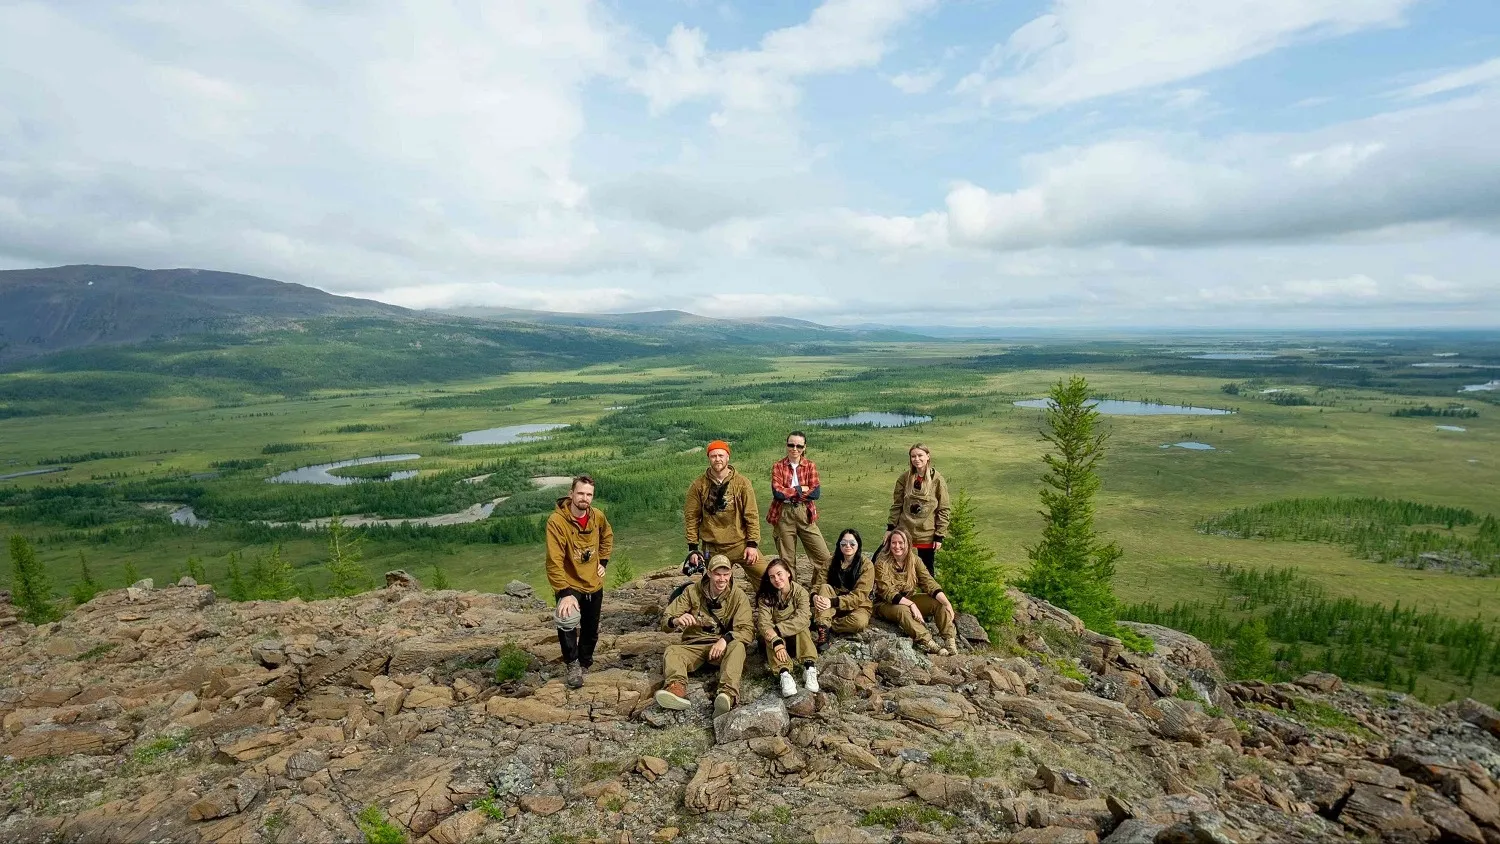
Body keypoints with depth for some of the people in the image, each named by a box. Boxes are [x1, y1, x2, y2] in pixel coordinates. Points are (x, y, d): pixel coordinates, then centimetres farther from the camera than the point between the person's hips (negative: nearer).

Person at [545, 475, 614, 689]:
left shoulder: (597, 516, -7)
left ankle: (584, 663, 44)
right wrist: (564, 593, -32)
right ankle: (573, 665, -8)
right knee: (568, 621, -31)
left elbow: (607, 537, 17)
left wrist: (603, 561, 8)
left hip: (594, 585, 5)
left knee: (591, 631, 16)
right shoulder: (557, 521, -24)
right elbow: (554, 561, -27)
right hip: (570, 585, -5)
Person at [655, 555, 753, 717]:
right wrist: (676, 621, -30)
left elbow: (747, 629, -11)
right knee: (671, 651, -27)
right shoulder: (692, 591, 0)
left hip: (722, 646, -2)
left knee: (738, 646, -33)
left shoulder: (738, 597, -2)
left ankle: (728, 693, -56)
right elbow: (665, 621, -4)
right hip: (693, 645, 2)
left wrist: (725, 639, -31)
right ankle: (677, 688, -55)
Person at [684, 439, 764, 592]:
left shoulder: (742, 482, -1)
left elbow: (752, 514, -1)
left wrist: (752, 544, -7)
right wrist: (693, 548, -1)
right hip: (712, 548, 0)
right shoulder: (699, 485, -1)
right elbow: (691, 517, 2)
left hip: (741, 544, 0)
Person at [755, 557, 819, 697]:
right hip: (776, 635, 0)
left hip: (797, 638, 0)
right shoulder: (765, 596, -11)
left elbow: (802, 619, -29)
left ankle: (810, 667, -39)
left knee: (801, 628, -30)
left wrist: (777, 629, -38)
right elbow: (763, 622, -25)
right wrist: (776, 641, -42)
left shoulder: (800, 592, -14)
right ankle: (784, 673, -47)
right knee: (771, 638, -31)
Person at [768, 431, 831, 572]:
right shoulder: (778, 466, 0)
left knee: (824, 557, 0)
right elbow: (777, 492, -13)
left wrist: (788, 492, -12)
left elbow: (816, 492, -8)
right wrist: (800, 489, -9)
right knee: (786, 559, 9)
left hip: (805, 514, 1)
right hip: (784, 514, -1)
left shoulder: (810, 466, 4)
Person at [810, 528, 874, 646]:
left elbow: (859, 596, -18)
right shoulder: (831, 562, 3)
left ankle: (822, 626, -21)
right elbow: (818, 584, -4)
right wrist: (815, 596, -29)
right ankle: (823, 625, -40)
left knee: (859, 621, -36)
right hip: (833, 608, 3)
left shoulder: (866, 565, -10)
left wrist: (833, 602, -30)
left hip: (857, 606, -3)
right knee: (825, 587, -25)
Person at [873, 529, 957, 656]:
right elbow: (887, 592, -24)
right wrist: (911, 604, -35)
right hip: (886, 604, -5)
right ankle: (928, 643, -40)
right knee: (903, 610, -37)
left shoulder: (914, 560, -4)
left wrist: (947, 603, -26)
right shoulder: (882, 563, -17)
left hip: (909, 598, 5)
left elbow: (929, 582, -13)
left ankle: (951, 641, -21)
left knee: (939, 603, -16)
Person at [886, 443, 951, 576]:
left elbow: (944, 510, -6)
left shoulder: (937, 480, -8)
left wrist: (939, 536, -8)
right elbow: (896, 505, 5)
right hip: (904, 533, 2)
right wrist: (890, 527, 1)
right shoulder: (905, 478, 0)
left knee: (927, 571, 11)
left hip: (927, 536, -2)